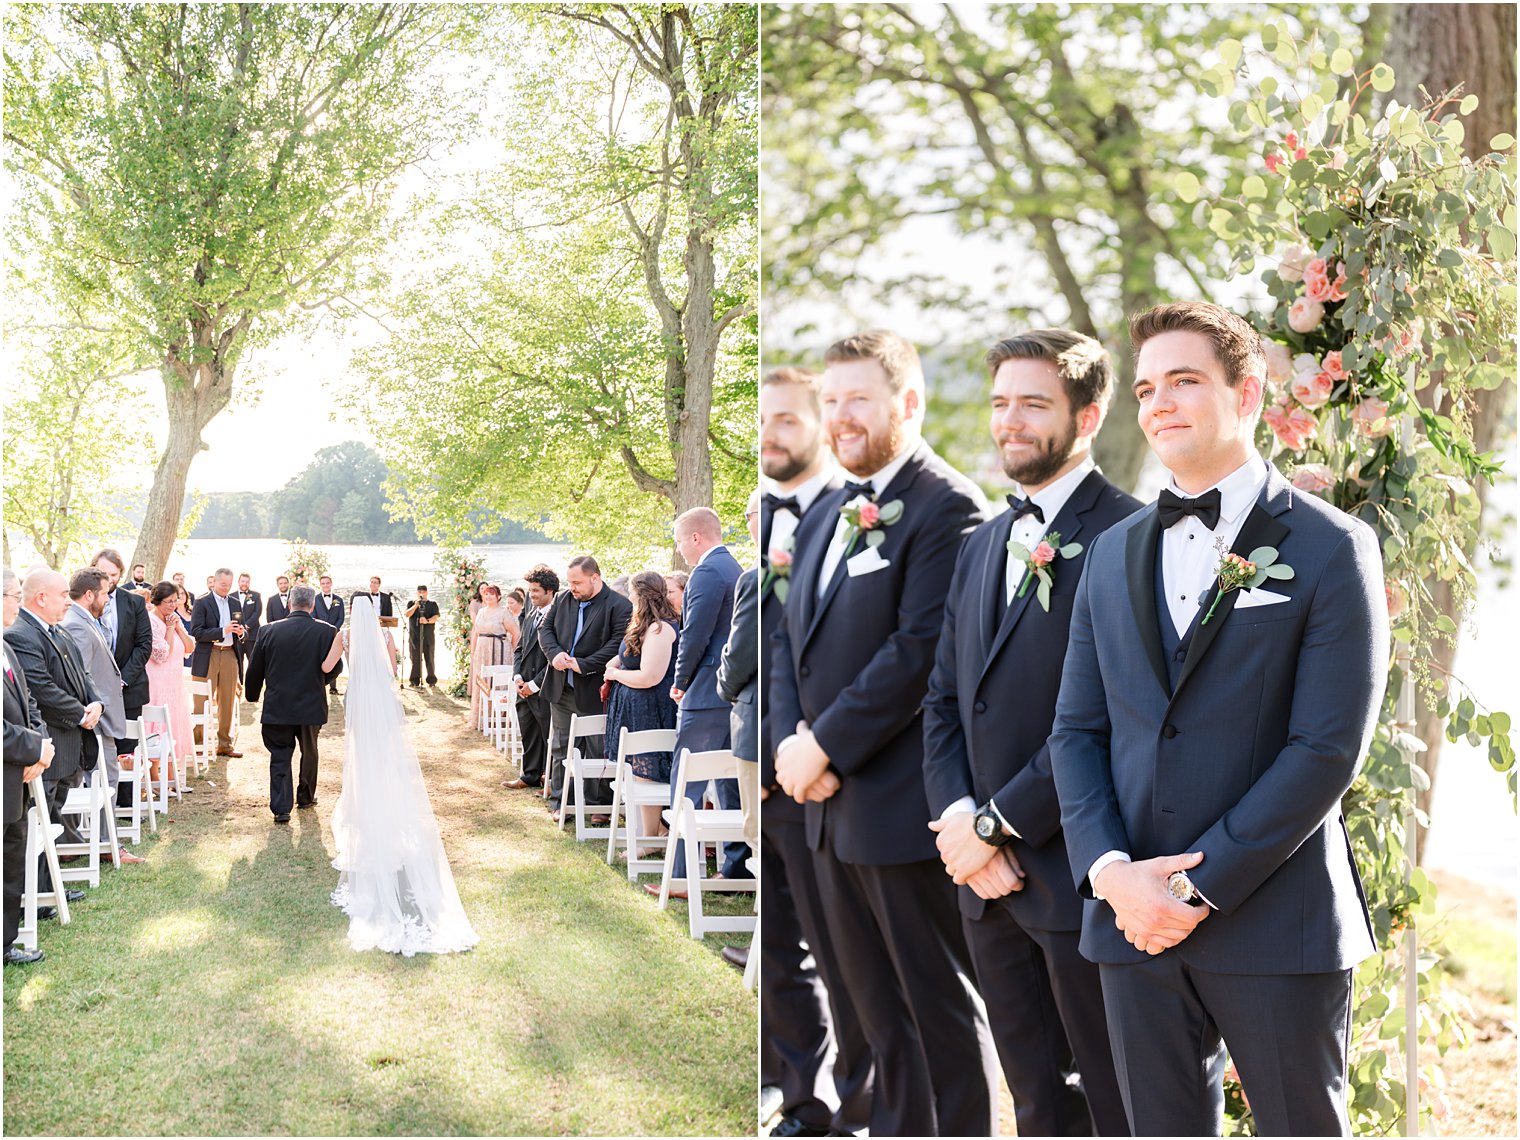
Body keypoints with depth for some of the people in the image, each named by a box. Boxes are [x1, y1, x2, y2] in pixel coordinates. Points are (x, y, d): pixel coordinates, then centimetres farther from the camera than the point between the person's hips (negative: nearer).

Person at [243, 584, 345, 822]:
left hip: (277, 706, 0)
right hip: (312, 704, 0)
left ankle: (281, 807, -5)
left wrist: (252, 696, 19)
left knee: (279, 757, 5)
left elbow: (255, 670, 3)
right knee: (309, 753, 21)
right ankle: (306, 797, 35)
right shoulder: (326, 631, -8)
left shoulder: (269, 631, -4)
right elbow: (335, 667, -4)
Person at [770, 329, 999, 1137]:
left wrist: (825, 745, -16)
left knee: (942, 1010, 4)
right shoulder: (824, 516, 16)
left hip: (905, 805, -8)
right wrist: (793, 741, -3)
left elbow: (920, 649, -20)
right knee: (878, 1009, 18)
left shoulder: (947, 508, -12)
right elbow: (791, 639, 14)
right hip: (830, 804, 8)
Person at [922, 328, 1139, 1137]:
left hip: (1080, 880, -7)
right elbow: (943, 698, 14)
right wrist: (957, 818, -2)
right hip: (989, 884, 7)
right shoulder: (983, 545, 16)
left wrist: (996, 824, -14)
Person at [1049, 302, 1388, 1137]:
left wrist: (1197, 889, -14)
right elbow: (1076, 730, 10)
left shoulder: (1331, 549, -4)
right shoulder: (1114, 552, 13)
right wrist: (1111, 873, -7)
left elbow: (1327, 749, -11)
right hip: (1133, 916, 4)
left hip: (1276, 925, -4)